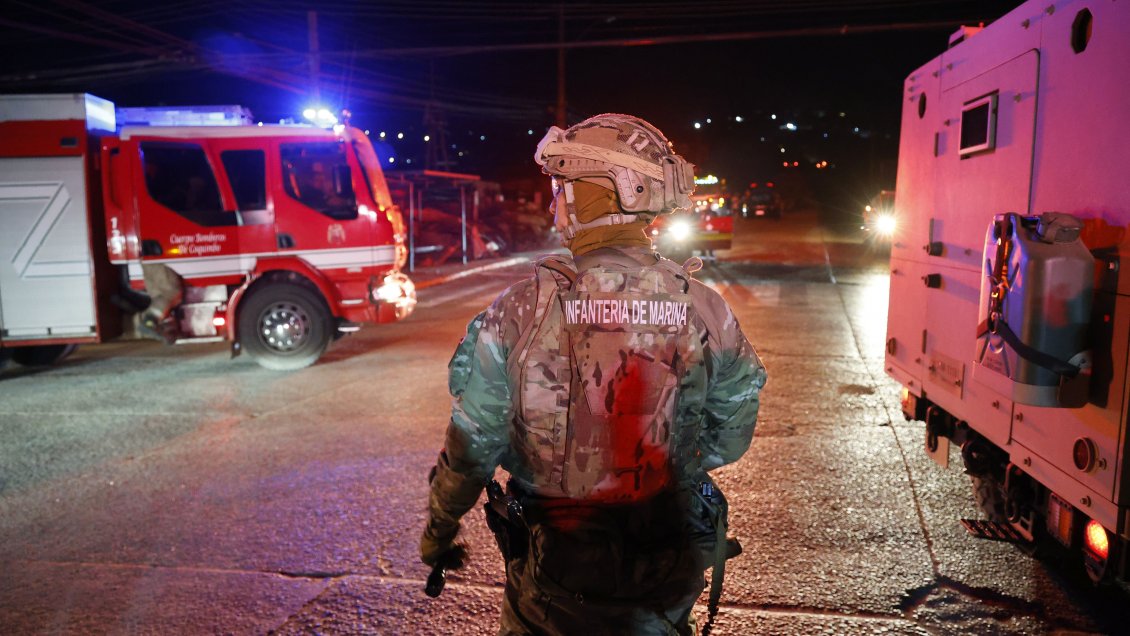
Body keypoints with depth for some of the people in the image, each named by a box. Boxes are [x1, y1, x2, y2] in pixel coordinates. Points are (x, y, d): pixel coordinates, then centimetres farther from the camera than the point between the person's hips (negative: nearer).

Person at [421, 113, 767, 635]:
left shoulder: (521, 309, -19)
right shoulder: (705, 310, -12)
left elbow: (472, 443, -12)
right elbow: (731, 435, 0)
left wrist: (437, 531, 6)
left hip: (555, 571, -2)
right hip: (672, 572, 2)